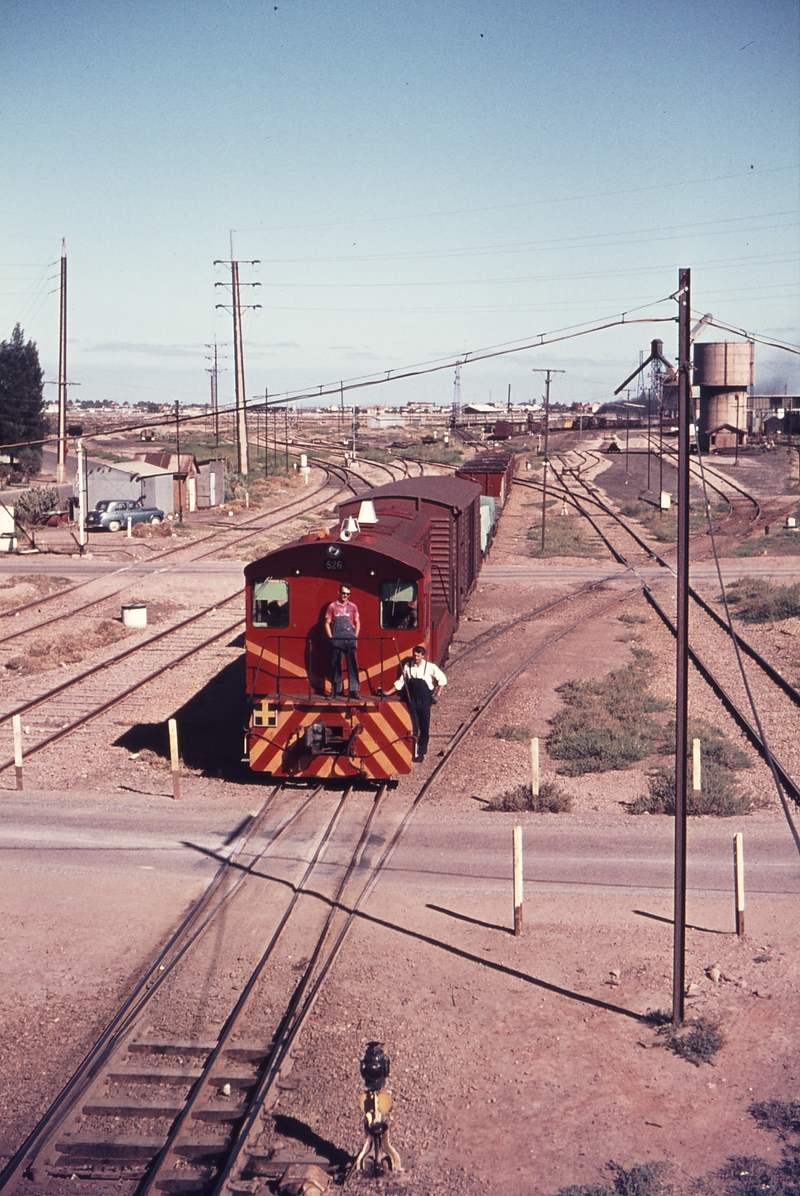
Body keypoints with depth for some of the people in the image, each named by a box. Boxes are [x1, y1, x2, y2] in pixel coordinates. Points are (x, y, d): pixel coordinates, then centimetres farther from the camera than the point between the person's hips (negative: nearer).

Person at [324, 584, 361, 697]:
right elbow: (327, 623, 5)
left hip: (350, 639, 1)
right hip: (337, 640, -1)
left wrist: (355, 637, 2)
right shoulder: (332, 606, 5)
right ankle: (337, 690, 8)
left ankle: (353, 690, -1)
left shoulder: (353, 607, 10)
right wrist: (331, 638, -4)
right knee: (336, 665, 2)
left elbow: (357, 623, 13)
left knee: (352, 665, -2)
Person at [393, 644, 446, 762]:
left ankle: (422, 753, 14)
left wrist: (436, 694, -1)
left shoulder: (430, 667, -7)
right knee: (413, 728, 2)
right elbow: (401, 682, 7)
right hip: (412, 701, 2)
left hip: (425, 702, -2)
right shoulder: (407, 666, -1)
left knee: (424, 728, 5)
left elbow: (442, 679, 2)